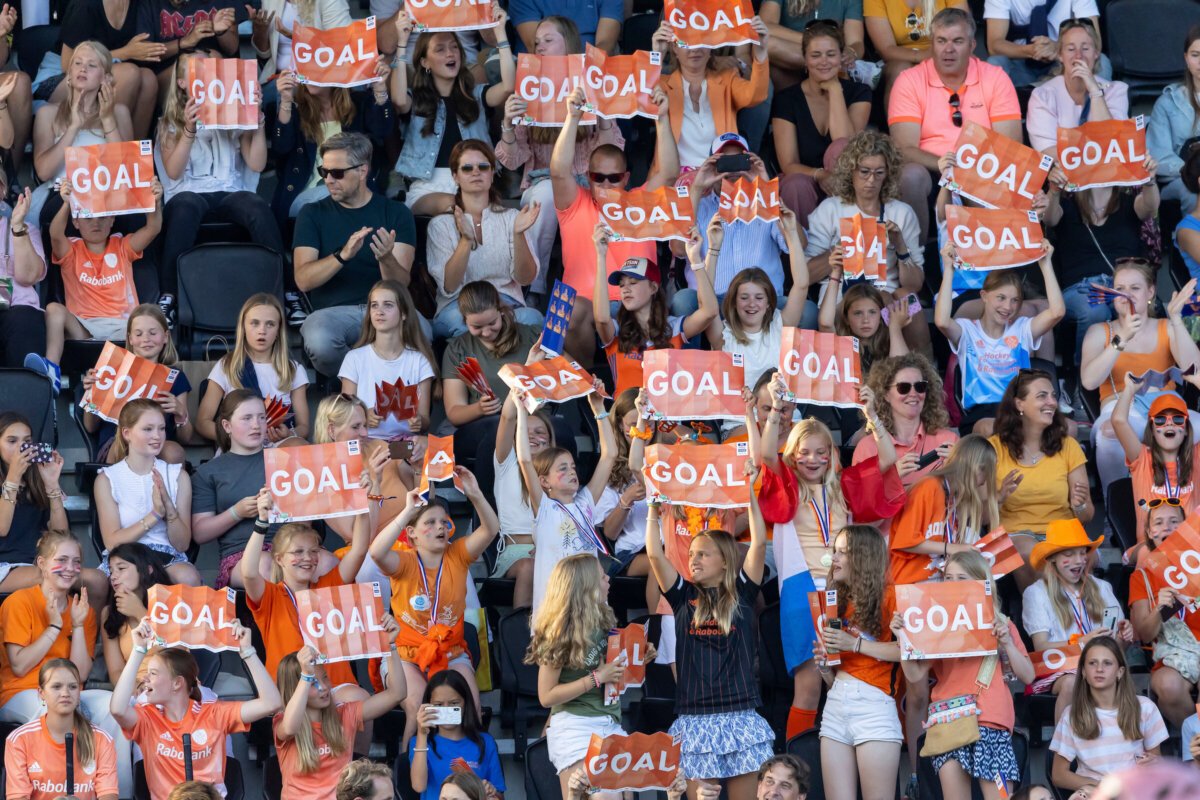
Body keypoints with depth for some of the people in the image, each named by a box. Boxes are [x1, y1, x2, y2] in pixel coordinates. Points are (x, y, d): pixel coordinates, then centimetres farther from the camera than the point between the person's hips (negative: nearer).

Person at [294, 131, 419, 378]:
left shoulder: (396, 213, 9)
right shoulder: (313, 214, 10)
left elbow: (401, 284, -1)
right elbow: (303, 280, -4)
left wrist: (386, 259, -25)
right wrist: (343, 256, -23)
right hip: (333, 310, 0)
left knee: (419, 333, -36)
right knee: (319, 341, -37)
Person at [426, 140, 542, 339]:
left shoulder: (510, 218, 15)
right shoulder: (441, 224, 10)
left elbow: (525, 278, 2)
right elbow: (448, 287, -4)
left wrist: (519, 234, -15)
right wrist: (466, 240, -18)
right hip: (457, 306, -1)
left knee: (532, 317, -35)